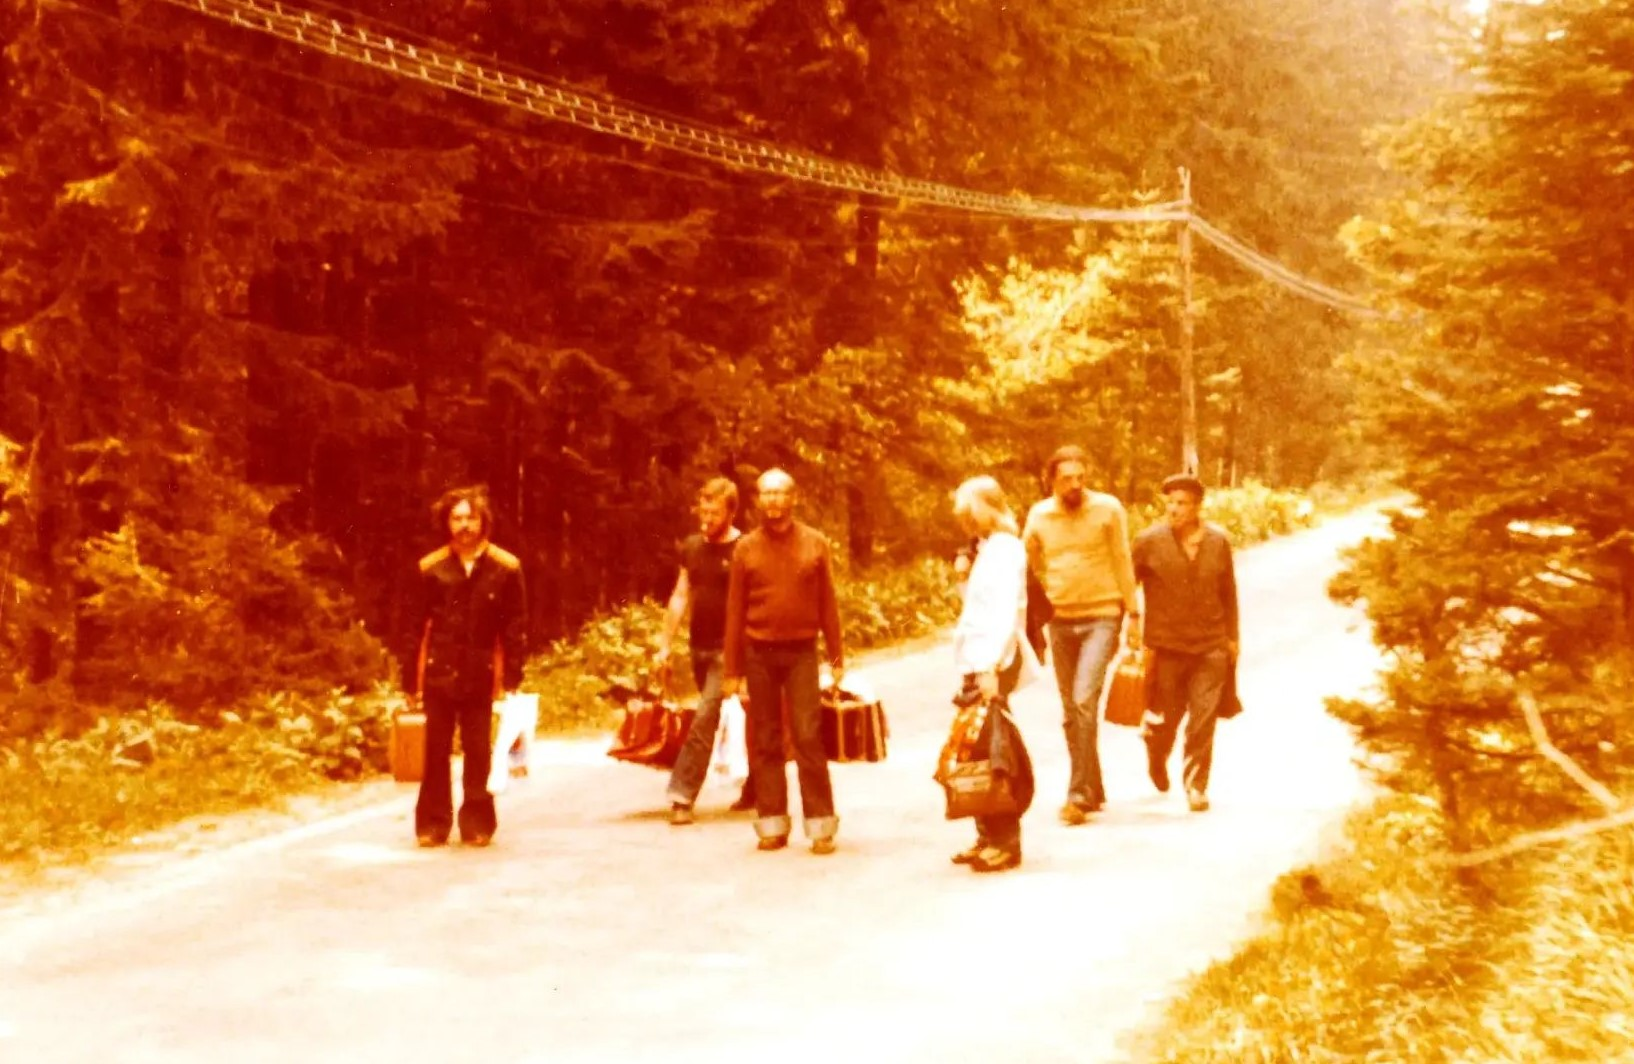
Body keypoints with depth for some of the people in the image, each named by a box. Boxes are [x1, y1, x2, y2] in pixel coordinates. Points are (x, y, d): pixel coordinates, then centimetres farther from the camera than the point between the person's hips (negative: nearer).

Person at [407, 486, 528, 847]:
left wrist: (511, 678, -5)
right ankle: (432, 824, 13)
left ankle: (477, 823, 16)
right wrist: (414, 680, 0)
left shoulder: (505, 568, 0)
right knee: (435, 751, 4)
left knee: (479, 752, 6)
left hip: (481, 677, 0)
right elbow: (417, 626, 3)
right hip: (438, 674, 1)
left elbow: (515, 628, 0)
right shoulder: (431, 568, 2)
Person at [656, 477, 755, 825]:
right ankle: (754, 789, 26)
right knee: (726, 722, 14)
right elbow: (680, 597, 13)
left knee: (704, 721, -12)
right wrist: (665, 646, 8)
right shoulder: (692, 547, 9)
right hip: (699, 648, 6)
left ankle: (682, 796, -9)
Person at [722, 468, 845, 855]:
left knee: (808, 737, -7)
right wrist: (732, 669, 3)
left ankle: (821, 824, -2)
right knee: (765, 741, 5)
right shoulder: (746, 548, 3)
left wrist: (837, 657, 2)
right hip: (759, 653, 1)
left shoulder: (814, 543, 3)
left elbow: (828, 603, 5)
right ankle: (772, 824, 12)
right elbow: (735, 610, 5)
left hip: (801, 651, -1)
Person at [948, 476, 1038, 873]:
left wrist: (991, 667, -25)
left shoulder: (1004, 549, -11)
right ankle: (989, 837, 16)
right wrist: (966, 577, 11)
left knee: (992, 753, -8)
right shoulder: (988, 547, 18)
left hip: (994, 663, -9)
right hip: (981, 662, 9)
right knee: (978, 752, 10)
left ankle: (1006, 842, -3)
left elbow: (1007, 612, -21)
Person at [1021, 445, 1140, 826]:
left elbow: (1122, 562, 2)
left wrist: (1133, 613, 1)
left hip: (1101, 618, -4)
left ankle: (1079, 795, -15)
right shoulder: (1039, 516, 4)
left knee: (1085, 701, -17)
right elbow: (1029, 570, 15)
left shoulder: (1108, 509, -3)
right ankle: (1094, 790, 21)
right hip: (1060, 620, 4)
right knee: (1070, 712, 8)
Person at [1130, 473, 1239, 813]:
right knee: (1167, 718, 6)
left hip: (1211, 646, 2)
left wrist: (1232, 637, 16)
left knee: (1203, 720, -5)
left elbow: (1228, 593, 14)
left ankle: (1196, 786, 6)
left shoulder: (1218, 542, 5)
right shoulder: (1149, 541, -4)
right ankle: (1157, 758, 40)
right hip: (1165, 646, -2)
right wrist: (1129, 625, -4)